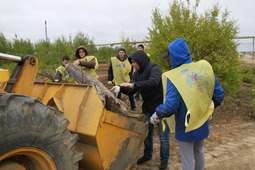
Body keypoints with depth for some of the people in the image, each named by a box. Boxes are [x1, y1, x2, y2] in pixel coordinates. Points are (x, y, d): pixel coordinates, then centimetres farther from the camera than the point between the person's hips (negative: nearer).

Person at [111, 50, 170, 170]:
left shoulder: (154, 69, -17)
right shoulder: (137, 73, 5)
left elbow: (153, 82, -37)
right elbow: (131, 90, 1)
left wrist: (134, 84, -42)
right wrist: (120, 88, -18)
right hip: (148, 107, 7)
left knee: (163, 136, 5)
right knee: (146, 133, 18)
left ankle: (164, 160, 25)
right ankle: (147, 155, 39)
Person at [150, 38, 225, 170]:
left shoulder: (173, 77, -23)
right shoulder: (205, 67, -7)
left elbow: (170, 106, -27)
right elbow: (219, 94, -3)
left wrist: (157, 115, -9)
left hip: (185, 127, -5)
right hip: (203, 124, 5)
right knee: (199, 152, 29)